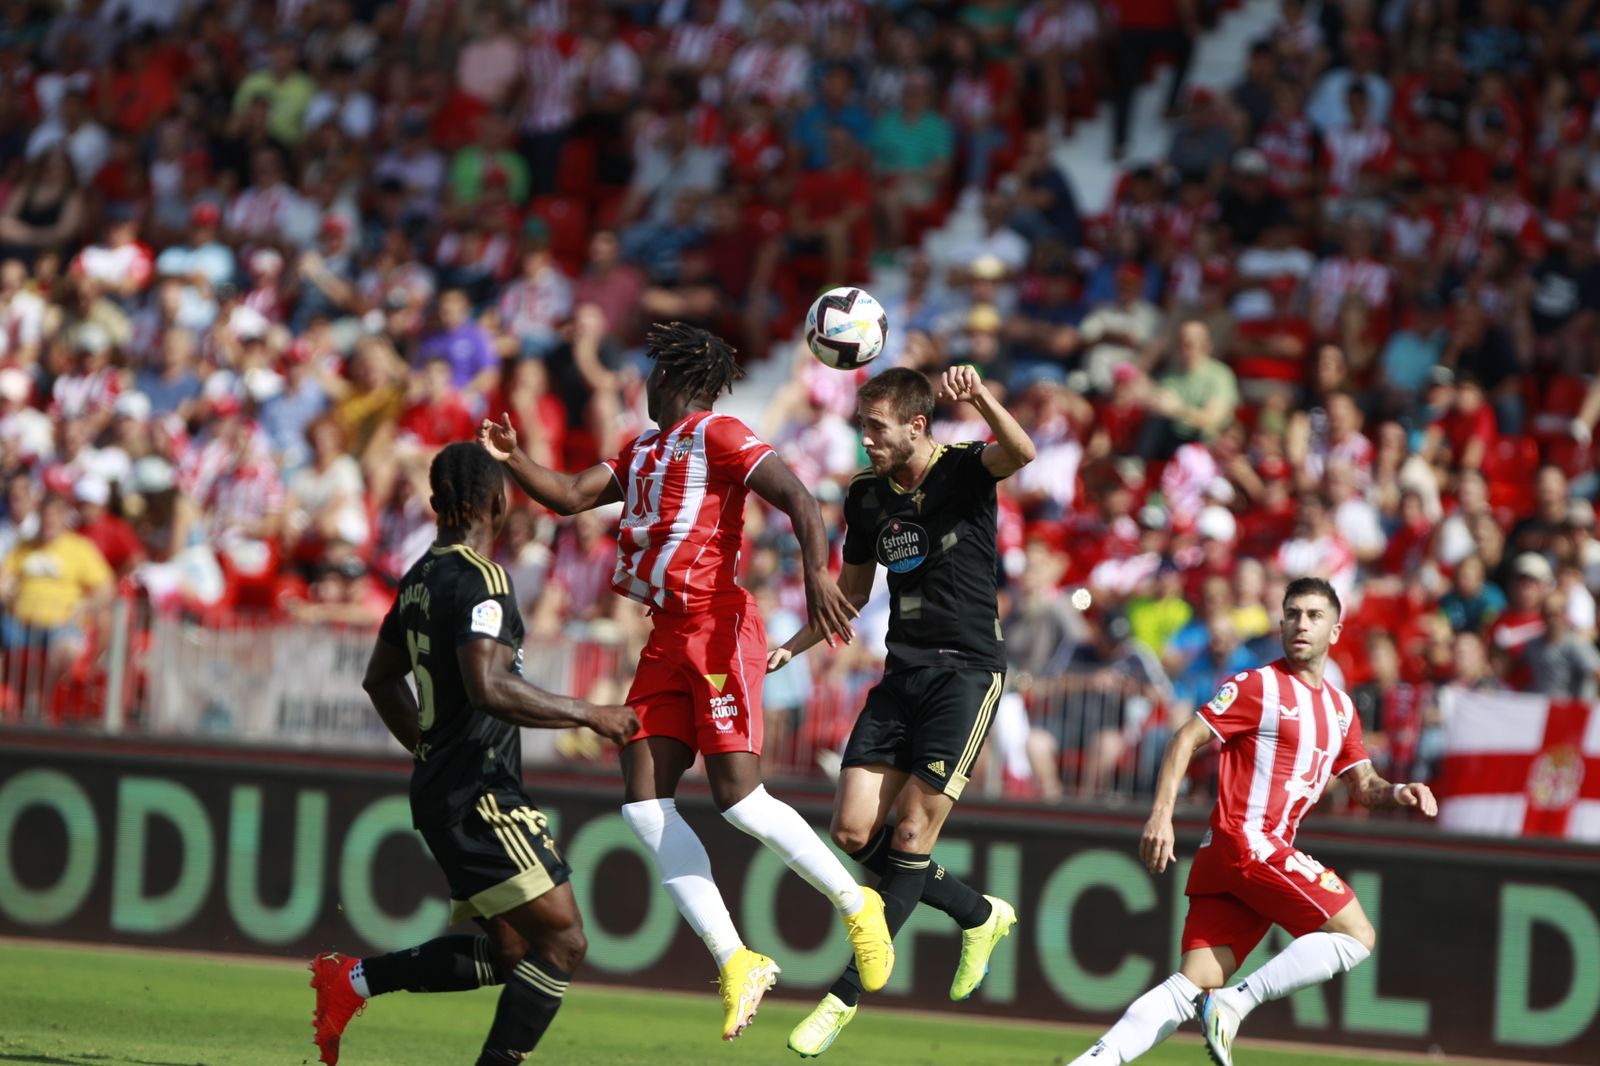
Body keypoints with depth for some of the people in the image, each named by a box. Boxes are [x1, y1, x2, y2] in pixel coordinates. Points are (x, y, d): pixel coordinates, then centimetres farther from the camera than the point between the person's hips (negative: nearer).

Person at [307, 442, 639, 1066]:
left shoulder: (421, 577, 15)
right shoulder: (479, 581, -15)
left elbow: (381, 678, 27)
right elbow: (489, 688, -27)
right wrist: (588, 714, -18)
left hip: (441, 785, 10)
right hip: (479, 795, -10)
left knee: (509, 953, 15)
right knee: (562, 942, -10)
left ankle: (354, 980, 13)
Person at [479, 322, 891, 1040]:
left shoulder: (717, 435, -4)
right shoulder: (643, 451, 23)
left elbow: (798, 500, -14)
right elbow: (569, 497, 24)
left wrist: (816, 573, -29)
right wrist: (512, 461, 7)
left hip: (718, 628, -9)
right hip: (668, 636, 9)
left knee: (737, 797, -16)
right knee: (644, 801, -3)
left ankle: (857, 906, 2)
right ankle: (735, 963, -4)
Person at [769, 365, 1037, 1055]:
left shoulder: (964, 470, -9)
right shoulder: (868, 496, 7)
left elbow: (1020, 453, -33)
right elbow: (853, 591, 21)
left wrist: (980, 398, -51)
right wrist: (790, 648, 10)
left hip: (967, 671, -7)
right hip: (902, 674, 7)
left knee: (911, 836, -10)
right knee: (853, 831, -2)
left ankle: (847, 996, -2)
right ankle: (980, 915, 20)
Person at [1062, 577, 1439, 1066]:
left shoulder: (1341, 709, 21)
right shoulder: (1259, 686, -2)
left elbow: (1362, 785, 27)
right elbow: (1186, 739, -5)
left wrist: (1395, 793, 3)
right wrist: (1161, 815, -17)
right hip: (1245, 840, -7)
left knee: (1193, 987, -3)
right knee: (1356, 934, -12)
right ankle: (1234, 1003, -14)